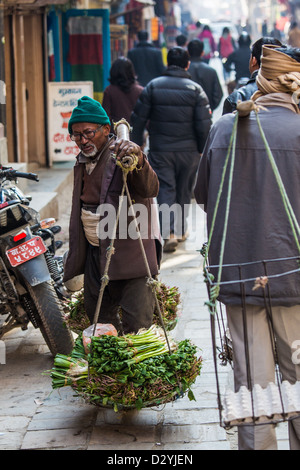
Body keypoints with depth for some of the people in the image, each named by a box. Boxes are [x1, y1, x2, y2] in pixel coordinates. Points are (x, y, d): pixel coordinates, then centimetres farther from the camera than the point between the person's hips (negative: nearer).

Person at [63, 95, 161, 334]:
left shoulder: (123, 155, -12)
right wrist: (76, 255, 23)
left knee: (136, 325, -10)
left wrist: (138, 159, -49)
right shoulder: (82, 161, 13)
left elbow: (149, 190, -30)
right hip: (94, 252, 8)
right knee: (97, 315, 15)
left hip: (129, 252, -8)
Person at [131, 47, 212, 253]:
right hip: (188, 150, 0)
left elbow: (138, 119, -1)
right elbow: (204, 123, -8)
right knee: (184, 190, 16)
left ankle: (169, 232, -17)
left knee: (165, 189, 0)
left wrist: (137, 145, 8)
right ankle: (180, 229, 29)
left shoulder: (153, 86, -2)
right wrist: (202, 149, 5)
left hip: (160, 150, 0)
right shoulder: (195, 89, -5)